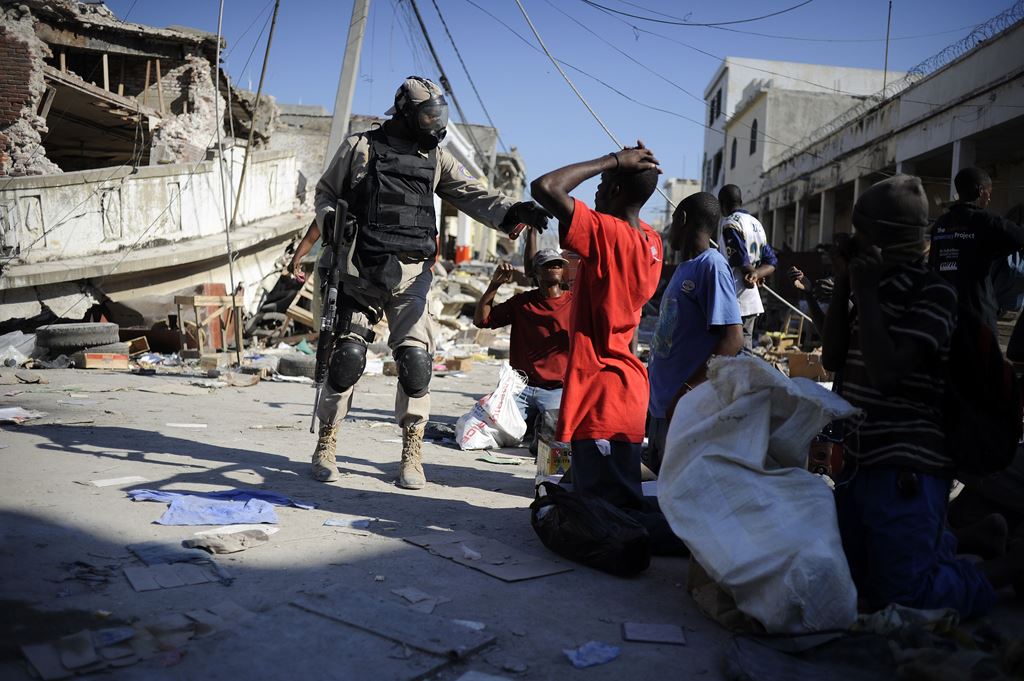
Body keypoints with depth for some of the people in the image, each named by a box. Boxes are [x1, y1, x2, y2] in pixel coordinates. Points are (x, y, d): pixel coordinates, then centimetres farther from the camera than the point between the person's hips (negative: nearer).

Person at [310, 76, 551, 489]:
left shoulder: (435, 158, 13)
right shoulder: (360, 147, 7)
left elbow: (472, 196, 4)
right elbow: (325, 193, 14)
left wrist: (511, 212, -13)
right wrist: (331, 222, -8)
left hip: (410, 277, 2)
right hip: (360, 270, -1)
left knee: (416, 362, -7)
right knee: (347, 357, -4)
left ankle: (412, 454, 7)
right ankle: (325, 445, 15)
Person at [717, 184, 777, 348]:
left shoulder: (730, 223, -10)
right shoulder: (756, 224, 17)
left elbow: (742, 263, -17)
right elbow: (771, 262, 12)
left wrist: (753, 274, 2)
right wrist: (757, 273, -5)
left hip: (736, 300, -9)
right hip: (752, 299, 9)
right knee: (744, 349, 12)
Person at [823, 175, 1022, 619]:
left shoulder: (933, 293, -13)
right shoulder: (880, 289, 12)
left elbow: (887, 372, -23)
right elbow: (832, 360, 9)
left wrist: (865, 289, -16)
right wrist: (842, 286, 2)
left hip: (905, 469, -8)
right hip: (859, 461, 9)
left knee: (906, 596, -5)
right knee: (851, 582, 18)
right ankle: (946, 544, 37)